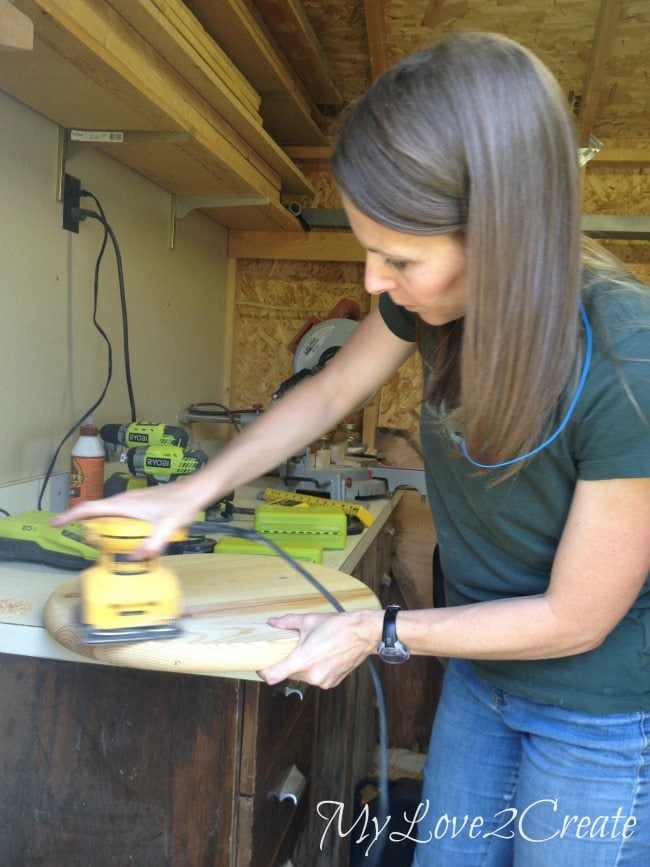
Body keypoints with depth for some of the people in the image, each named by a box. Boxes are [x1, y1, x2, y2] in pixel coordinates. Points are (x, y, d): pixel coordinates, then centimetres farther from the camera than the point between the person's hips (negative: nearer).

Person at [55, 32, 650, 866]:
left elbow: (574, 619, -23)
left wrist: (377, 631, -16)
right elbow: (329, 392, 1)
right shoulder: (434, 291, -16)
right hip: (477, 678, 5)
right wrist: (192, 491, -6)